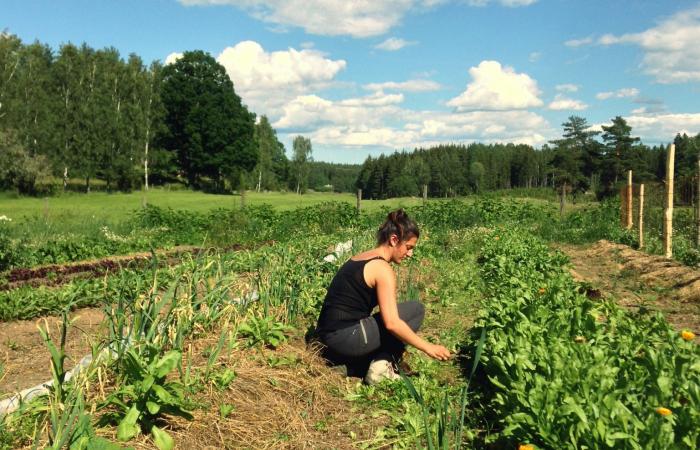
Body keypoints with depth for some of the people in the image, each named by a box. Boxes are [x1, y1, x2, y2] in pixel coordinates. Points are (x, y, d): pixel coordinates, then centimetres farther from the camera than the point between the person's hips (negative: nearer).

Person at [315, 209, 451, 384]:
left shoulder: (361, 258, 15)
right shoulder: (383, 269, -12)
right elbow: (392, 323, -20)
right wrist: (428, 348, -12)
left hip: (327, 334, 9)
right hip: (346, 337, -9)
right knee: (416, 309, 0)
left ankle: (342, 359, 14)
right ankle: (384, 364, -1)